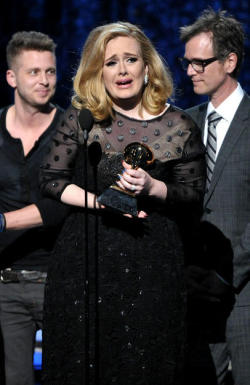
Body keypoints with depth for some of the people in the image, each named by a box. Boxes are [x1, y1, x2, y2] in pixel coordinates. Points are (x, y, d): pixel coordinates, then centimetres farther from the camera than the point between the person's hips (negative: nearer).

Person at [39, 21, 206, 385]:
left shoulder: (178, 127, 0)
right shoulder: (80, 118, 2)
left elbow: (194, 193, 3)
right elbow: (52, 179, 2)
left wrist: (153, 188, -15)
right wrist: (100, 202, -11)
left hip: (151, 261, 0)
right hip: (86, 256, 1)